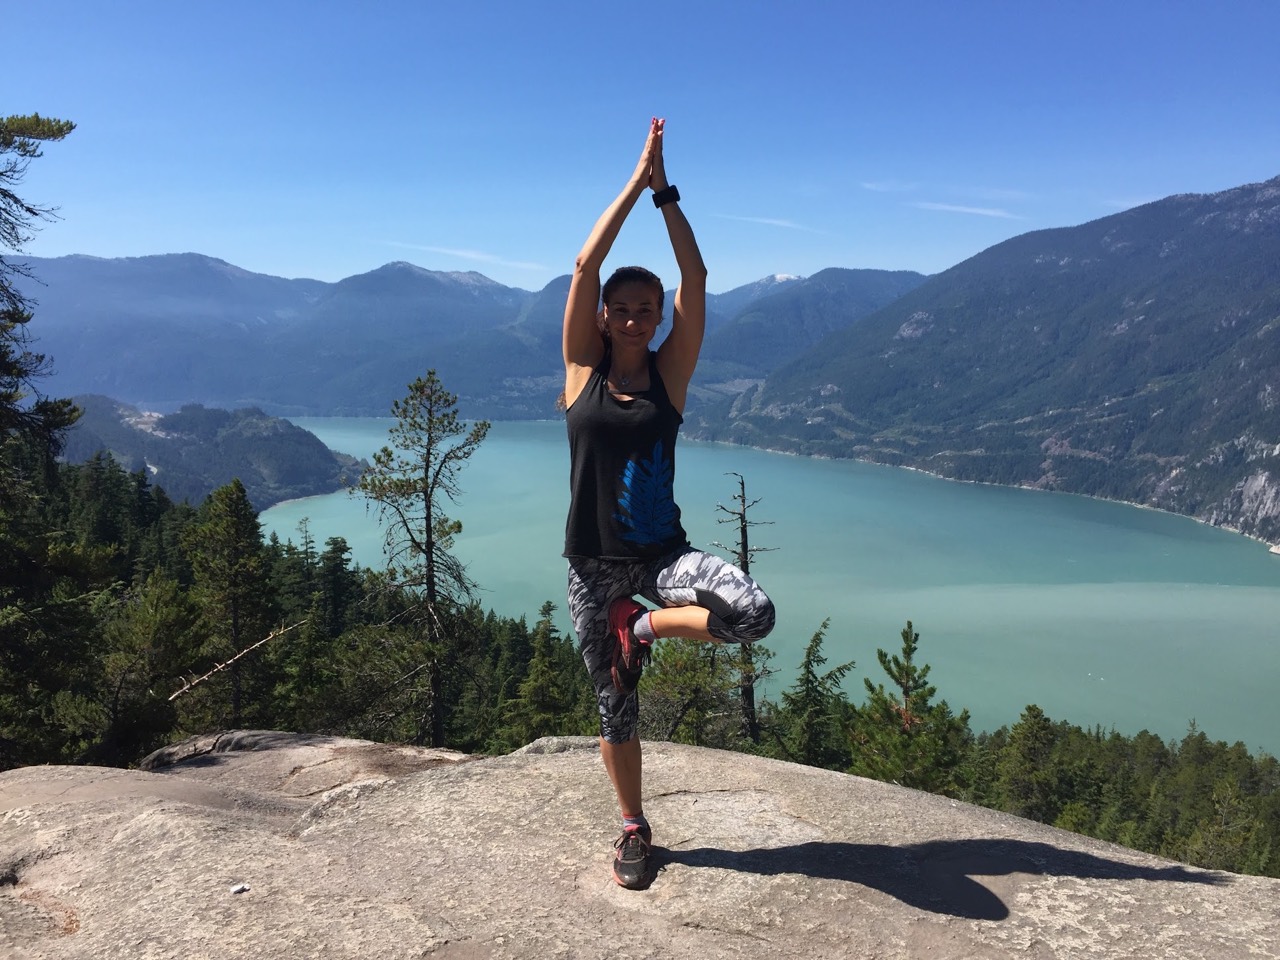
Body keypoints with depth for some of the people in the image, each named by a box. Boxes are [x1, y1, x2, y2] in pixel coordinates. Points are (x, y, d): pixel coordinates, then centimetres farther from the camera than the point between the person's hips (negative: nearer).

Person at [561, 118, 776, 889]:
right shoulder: (583, 368, -2)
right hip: (594, 565, 0)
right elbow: (585, 265, -11)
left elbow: (696, 280, -9)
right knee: (615, 709, 9)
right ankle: (635, 830, 34)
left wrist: (666, 194, -10)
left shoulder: (669, 373, -1)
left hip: (664, 553, 1)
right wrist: (635, 182, -9)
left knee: (754, 613, -28)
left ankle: (644, 627, 0)